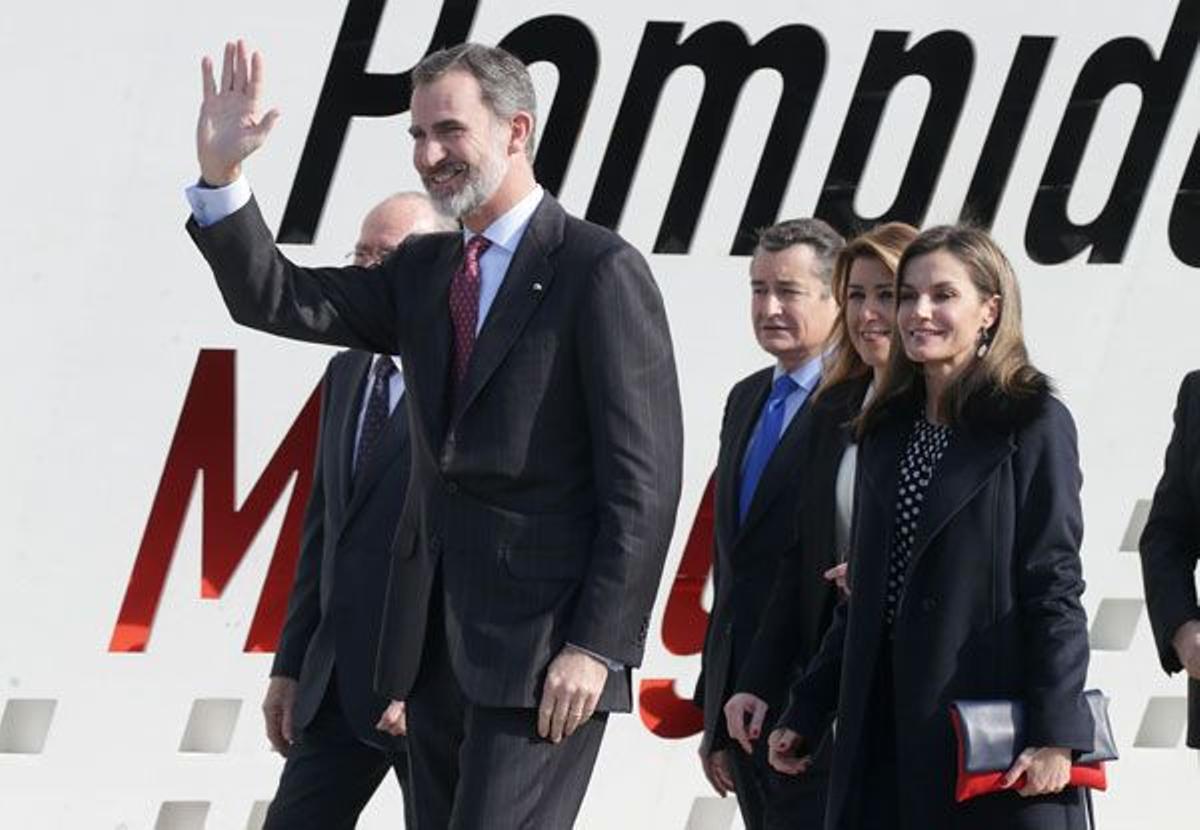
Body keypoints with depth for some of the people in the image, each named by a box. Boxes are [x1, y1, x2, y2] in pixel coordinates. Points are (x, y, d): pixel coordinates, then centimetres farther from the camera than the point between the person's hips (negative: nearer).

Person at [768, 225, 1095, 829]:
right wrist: (802, 714, 17)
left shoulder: (1034, 423, -3)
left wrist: (1056, 735, -15)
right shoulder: (887, 432, 17)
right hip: (887, 734, 6)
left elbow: (1055, 586, -8)